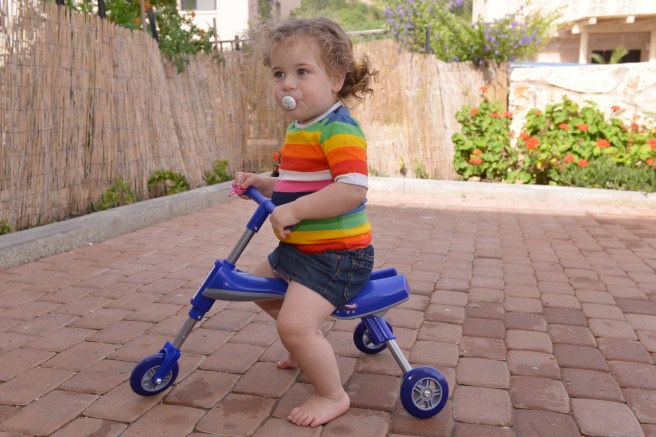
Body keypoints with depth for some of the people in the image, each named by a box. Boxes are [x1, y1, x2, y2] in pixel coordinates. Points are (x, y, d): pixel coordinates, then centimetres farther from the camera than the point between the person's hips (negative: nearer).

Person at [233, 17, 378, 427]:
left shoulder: (339, 129, -20)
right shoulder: (297, 129, 11)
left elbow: (352, 190, -32)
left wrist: (293, 210, -29)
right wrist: (261, 183, 9)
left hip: (337, 253, -11)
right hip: (299, 248, 11)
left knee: (295, 324, -22)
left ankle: (332, 395, 3)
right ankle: (308, 348, 44)